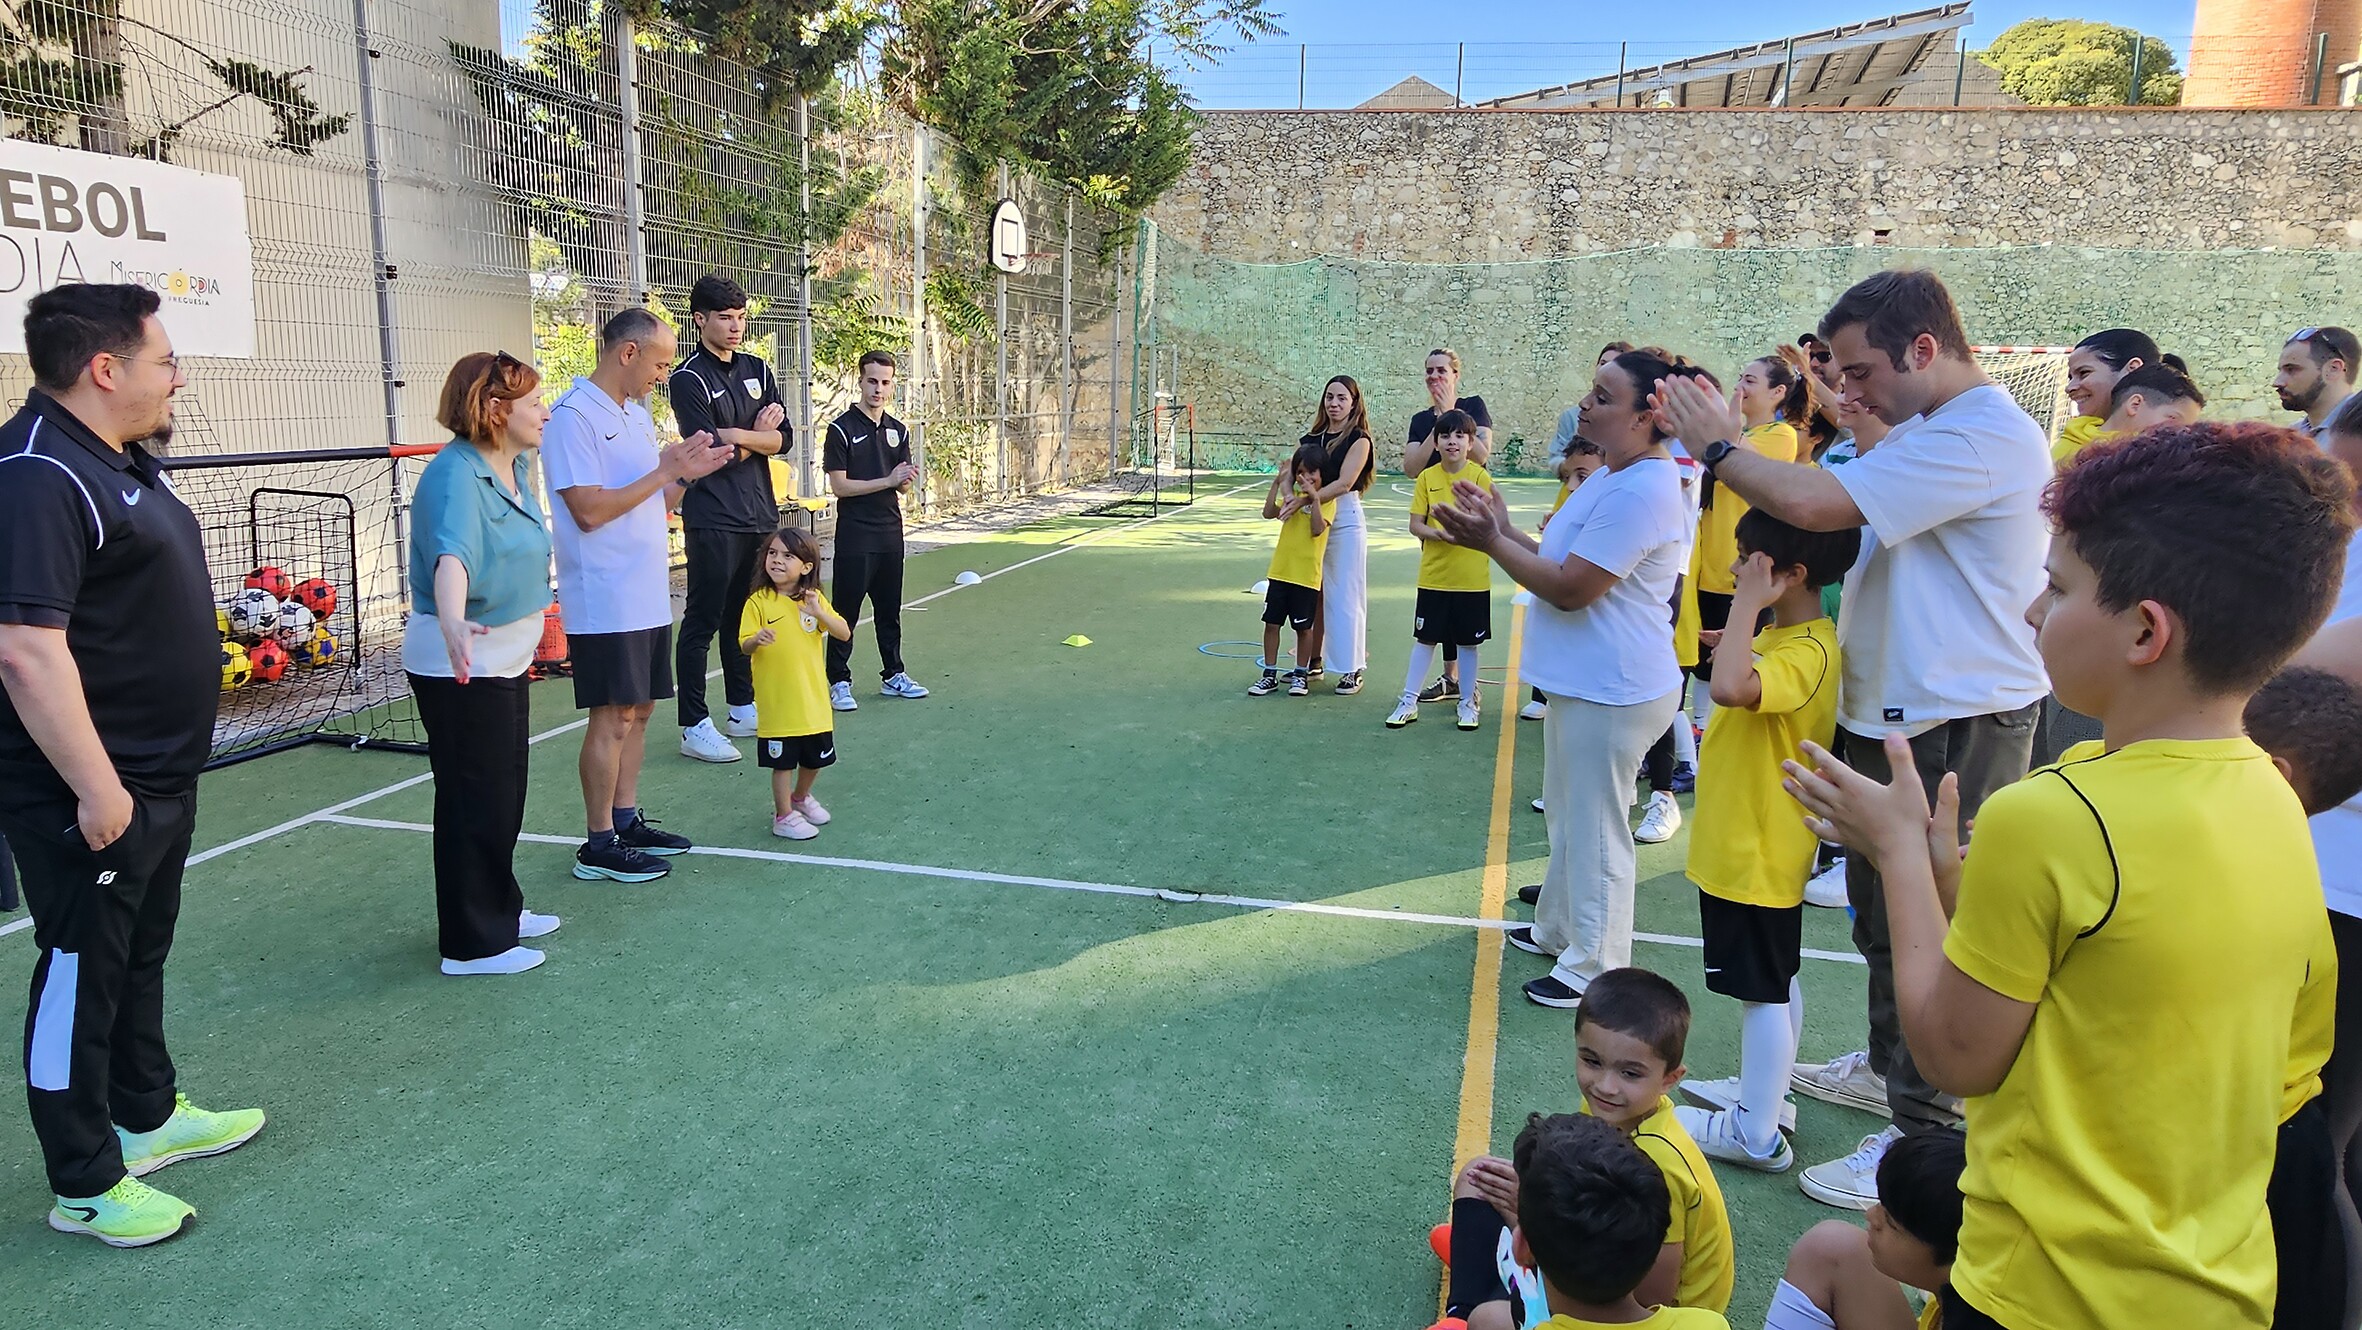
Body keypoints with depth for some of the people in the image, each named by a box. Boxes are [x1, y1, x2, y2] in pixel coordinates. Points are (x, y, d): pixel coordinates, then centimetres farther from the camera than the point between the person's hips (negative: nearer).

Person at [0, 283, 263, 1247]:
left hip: (159, 778, 10)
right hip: (89, 796, -10)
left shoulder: (120, 460, 10)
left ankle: (148, 1115, 39)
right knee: (79, 977, 4)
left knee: (141, 958, 22)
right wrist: (97, 789, -25)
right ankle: (86, 1186, 18)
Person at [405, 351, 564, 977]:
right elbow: (451, 554, -40)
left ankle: (499, 910, 35)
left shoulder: (515, 466, 5)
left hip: (506, 660, 9)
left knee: (503, 795, 19)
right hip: (460, 666, -9)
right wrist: (452, 622, -57)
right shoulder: (455, 475, -22)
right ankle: (472, 944, 11)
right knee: (475, 802, -1)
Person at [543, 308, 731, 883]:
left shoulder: (638, 416, 14)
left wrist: (689, 473, 1)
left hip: (649, 597, 9)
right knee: (612, 719, -2)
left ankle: (627, 820, 27)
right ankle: (599, 846, 8)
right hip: (606, 602, -9)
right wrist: (666, 470, -18)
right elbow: (590, 510, -20)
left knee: (639, 711, 14)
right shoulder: (573, 416, -13)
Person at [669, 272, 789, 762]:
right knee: (703, 620, -4)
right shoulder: (688, 379, -7)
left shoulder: (756, 369, 13)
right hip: (713, 520, -6)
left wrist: (736, 437, -12)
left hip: (760, 514, 7)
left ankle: (743, 709, 26)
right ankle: (694, 726, 1)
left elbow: (782, 438, 5)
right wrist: (758, 435, -1)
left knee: (745, 614, 15)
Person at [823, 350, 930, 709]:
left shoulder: (898, 430, 11)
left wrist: (907, 480, -10)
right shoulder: (842, 429, -7)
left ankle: (892, 675, 22)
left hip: (890, 532, 6)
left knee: (889, 608, 13)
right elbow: (839, 486, -12)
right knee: (847, 610, -1)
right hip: (854, 535, -5)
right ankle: (839, 681, 6)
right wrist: (887, 480, -16)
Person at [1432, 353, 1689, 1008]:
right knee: (1569, 818, 23)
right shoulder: (1613, 478, 11)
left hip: (1612, 693, -11)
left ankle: (1594, 969, 17)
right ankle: (1558, 930, 40)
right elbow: (1563, 559, 16)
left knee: (1594, 831, 2)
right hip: (1582, 682, 11)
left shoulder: (1640, 492, -24)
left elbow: (1570, 588, -25)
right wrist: (1505, 531, 6)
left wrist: (1493, 543, -18)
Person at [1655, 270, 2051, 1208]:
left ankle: (1923, 1138, 11)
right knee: (1881, 911, 22)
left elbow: (1815, 504, -28)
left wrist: (1718, 443, -14)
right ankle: (1889, 1068, 40)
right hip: (1897, 711, 11)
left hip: (1955, 727, -11)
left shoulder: (1979, 436, -22)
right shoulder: (1931, 431, 15)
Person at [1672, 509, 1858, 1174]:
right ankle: (1764, 1093, 36)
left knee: (1763, 989, 2)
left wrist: (1747, 605, -33)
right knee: (1773, 983, 21)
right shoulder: (1783, 636, 7)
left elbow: (1729, 687, -45)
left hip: (1758, 854, -10)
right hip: (1745, 845, 10)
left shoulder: (1807, 652, -25)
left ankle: (1755, 1135, 14)